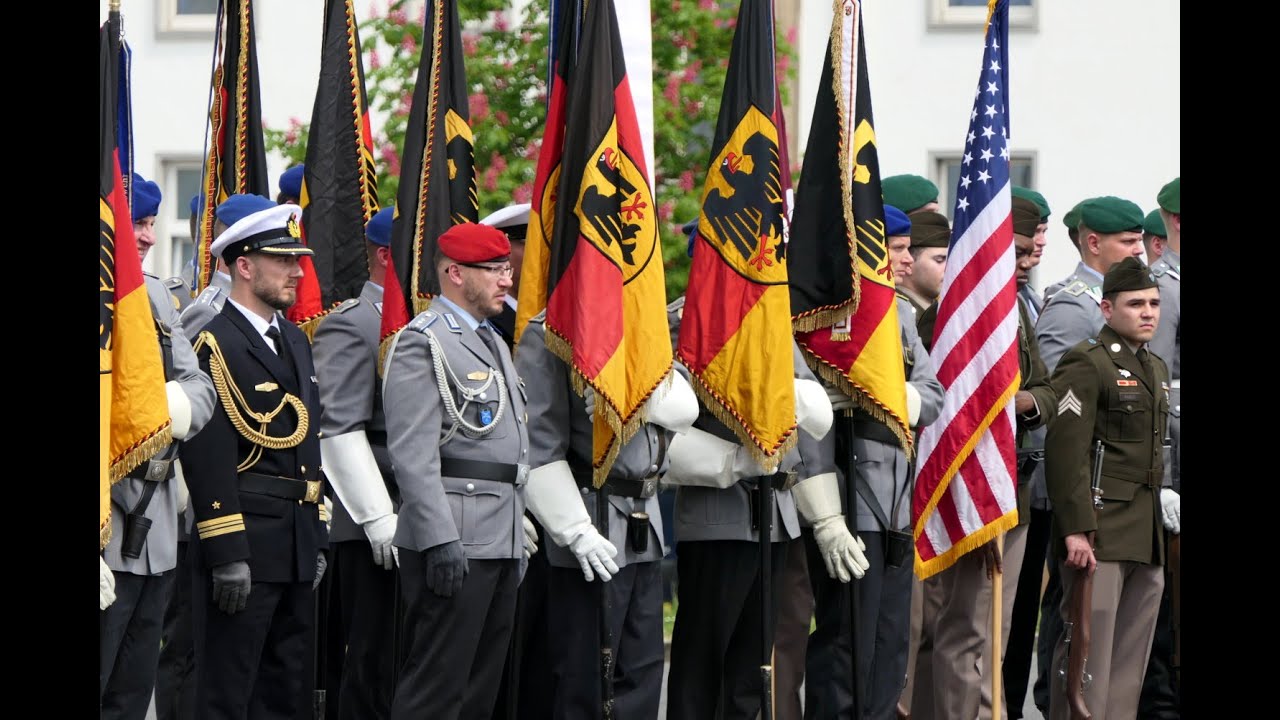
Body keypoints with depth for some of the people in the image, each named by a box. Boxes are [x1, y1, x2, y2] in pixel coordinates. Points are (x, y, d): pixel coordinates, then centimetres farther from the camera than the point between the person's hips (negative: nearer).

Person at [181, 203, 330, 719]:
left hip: (296, 549, 9)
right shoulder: (216, 344, -12)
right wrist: (227, 554, -22)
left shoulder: (296, 341, 16)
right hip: (244, 547, -9)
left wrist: (316, 539, 18)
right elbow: (208, 457, -18)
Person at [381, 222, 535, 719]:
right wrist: (440, 539, -23)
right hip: (452, 544, -9)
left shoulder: (493, 343, 21)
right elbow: (413, 453, -17)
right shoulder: (423, 342, -9)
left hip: (502, 544, 9)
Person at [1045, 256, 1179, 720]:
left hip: (1147, 538, 8)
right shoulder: (1087, 364, -8)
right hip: (1099, 536, -8)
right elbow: (1065, 452, -15)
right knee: (1089, 652, -9)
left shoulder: (1156, 368, 19)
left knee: (1131, 662, 9)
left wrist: (1162, 502, 18)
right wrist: (1075, 530, -20)